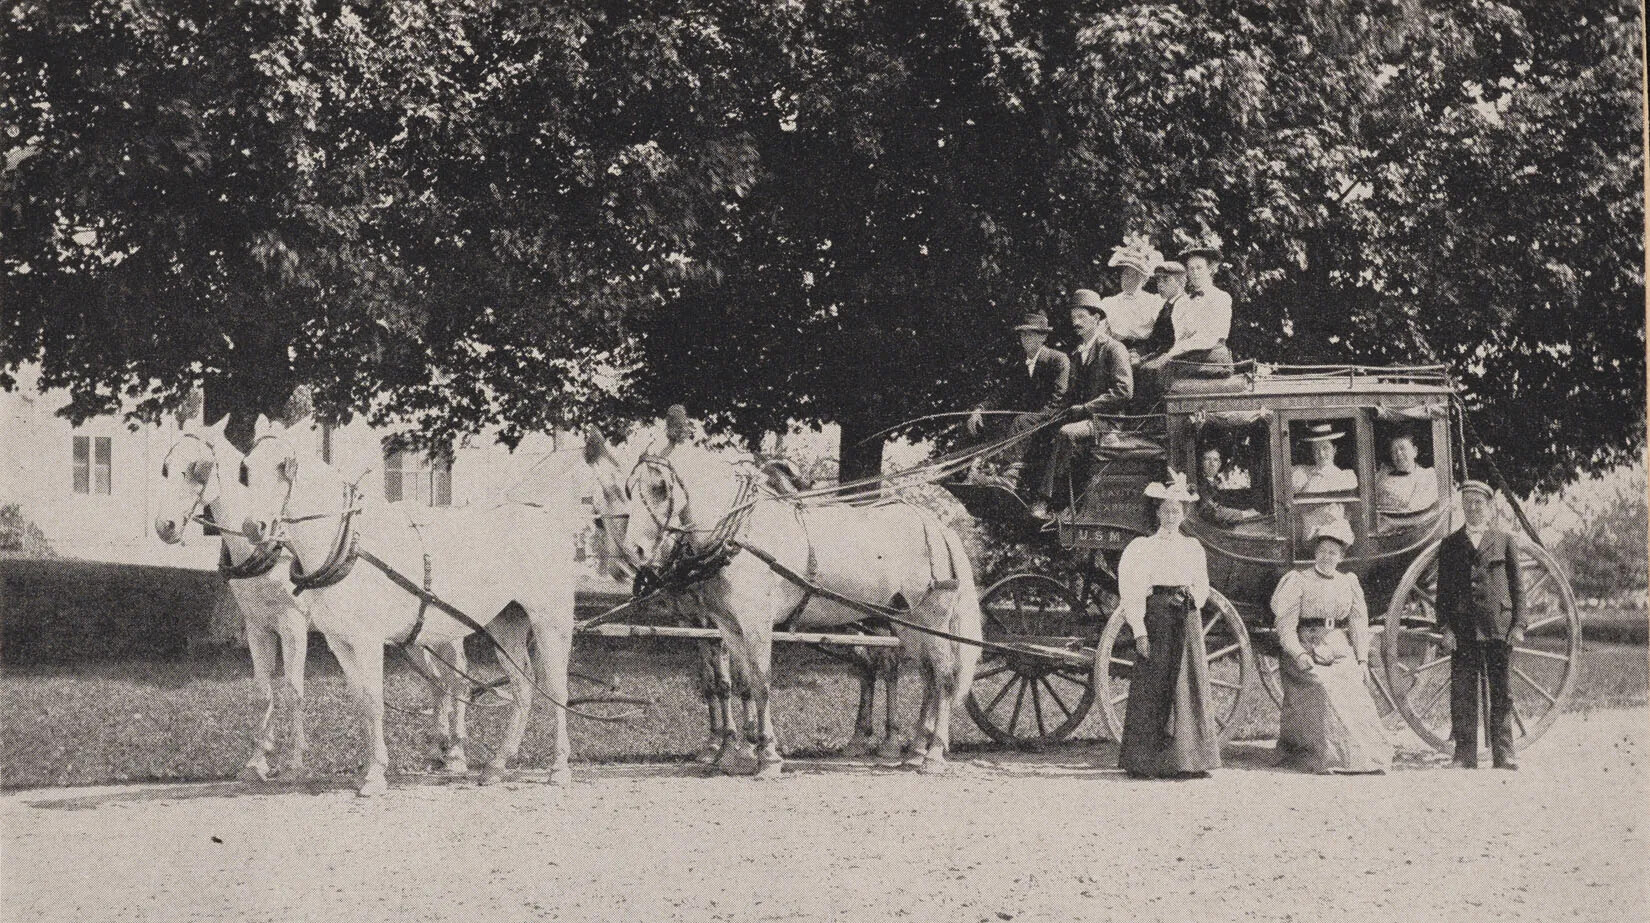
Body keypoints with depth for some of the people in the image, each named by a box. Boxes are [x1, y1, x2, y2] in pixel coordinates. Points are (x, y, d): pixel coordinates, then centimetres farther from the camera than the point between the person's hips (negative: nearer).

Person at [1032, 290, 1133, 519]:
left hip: (1106, 421, -6)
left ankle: (1045, 499, -35)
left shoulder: (1113, 349, -1)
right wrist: (1068, 410, -1)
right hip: (1080, 419, 6)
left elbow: (1123, 392, -12)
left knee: (1066, 433, -34)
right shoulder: (1077, 354, 23)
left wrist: (1085, 408, -16)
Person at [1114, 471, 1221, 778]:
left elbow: (1202, 588, 21)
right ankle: (1144, 762, -3)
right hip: (1156, 619, -4)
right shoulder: (1143, 547, 1)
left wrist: (1191, 598, 0)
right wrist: (1139, 632, -12)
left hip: (1188, 622, 4)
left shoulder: (1193, 548, 14)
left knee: (1190, 687, 2)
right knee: (1152, 688, -6)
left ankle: (1189, 760, 7)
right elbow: (1132, 593, -5)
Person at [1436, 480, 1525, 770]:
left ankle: (1504, 754, 8)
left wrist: (1518, 625, 0)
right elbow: (1443, 589, 9)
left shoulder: (1505, 542, 9)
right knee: (1462, 694, -2)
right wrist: (1445, 628, -1)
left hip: (1499, 627, -1)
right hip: (1463, 630, 1)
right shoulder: (1450, 545, 11)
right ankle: (1465, 756, 2)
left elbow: (1517, 586, 8)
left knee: (1501, 692, 3)